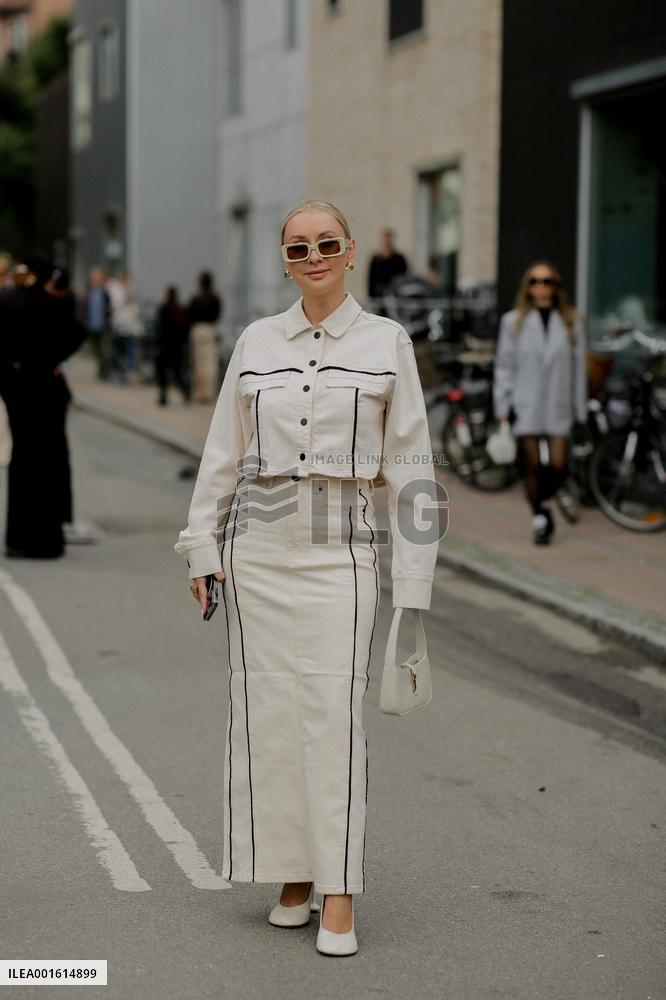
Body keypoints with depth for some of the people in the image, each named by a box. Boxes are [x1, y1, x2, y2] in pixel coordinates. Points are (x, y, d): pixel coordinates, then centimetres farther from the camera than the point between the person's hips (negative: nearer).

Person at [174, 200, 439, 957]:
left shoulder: (386, 342, 2)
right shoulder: (256, 342, 9)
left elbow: (409, 462, 2)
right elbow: (223, 452, 13)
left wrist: (412, 577, -2)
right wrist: (202, 546, 7)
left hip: (340, 547, -3)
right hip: (258, 543, 3)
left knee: (334, 712, -9)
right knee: (267, 708, 4)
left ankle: (338, 899, -4)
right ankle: (292, 877, 17)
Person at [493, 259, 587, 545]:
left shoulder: (571, 322, 6)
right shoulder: (513, 321, 5)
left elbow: (578, 367, 8)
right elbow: (504, 366, 5)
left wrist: (580, 410, 6)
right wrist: (502, 406, -1)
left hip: (559, 405, 0)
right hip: (525, 405, 0)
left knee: (558, 464, -9)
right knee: (532, 465, 2)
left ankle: (554, 488, 25)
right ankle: (541, 521, 15)